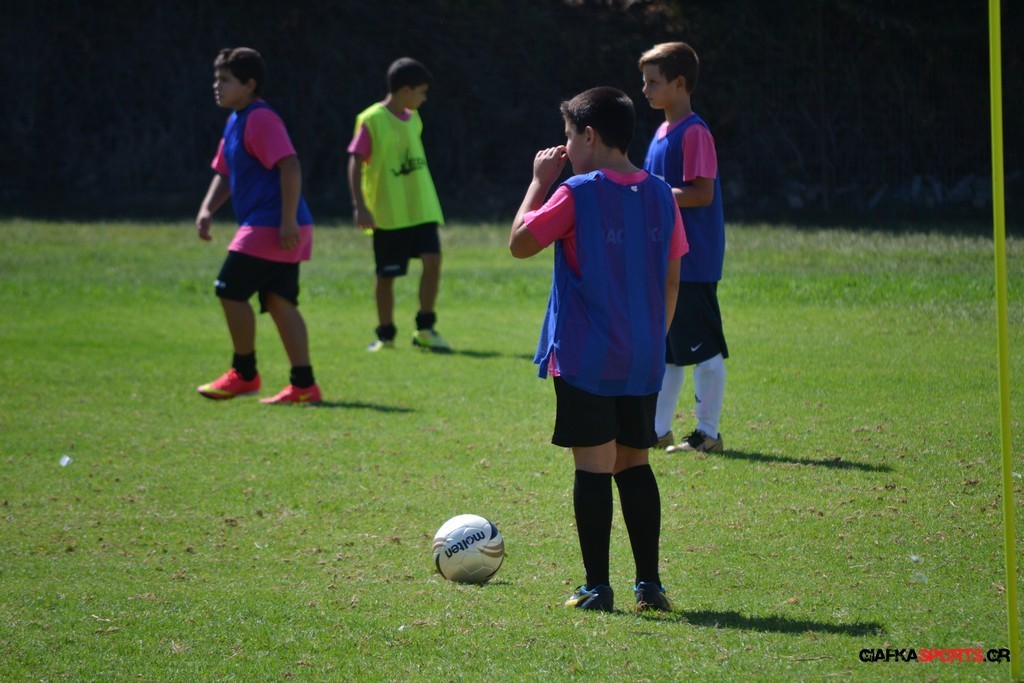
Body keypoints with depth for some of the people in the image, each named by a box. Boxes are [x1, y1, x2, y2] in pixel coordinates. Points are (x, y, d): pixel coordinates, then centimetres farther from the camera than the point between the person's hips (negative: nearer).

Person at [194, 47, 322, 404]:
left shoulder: (260, 119, -13)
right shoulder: (236, 121, 18)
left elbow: (290, 166, -22)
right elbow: (224, 174, 26)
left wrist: (288, 220, -26)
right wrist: (207, 209, 9)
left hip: (272, 227, -10)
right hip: (267, 228, 10)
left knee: (231, 291, -5)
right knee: (280, 302, 6)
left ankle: (244, 374, 6)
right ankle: (304, 385, 3)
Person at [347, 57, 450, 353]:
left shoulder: (413, 119, 10)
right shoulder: (371, 120, -10)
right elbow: (356, 163, -11)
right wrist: (359, 206, -18)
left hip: (421, 208, 5)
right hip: (387, 214, -5)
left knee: (432, 259, -10)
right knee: (386, 274, 1)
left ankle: (425, 330, 0)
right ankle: (385, 336, 15)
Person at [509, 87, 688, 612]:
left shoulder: (577, 194, -10)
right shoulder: (660, 195, 6)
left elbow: (520, 243, -1)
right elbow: (670, 281, 10)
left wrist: (540, 182, 5)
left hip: (584, 359, -5)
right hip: (644, 362, 5)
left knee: (593, 465, -1)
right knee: (634, 463, 13)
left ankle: (597, 586, -1)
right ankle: (649, 583, 10)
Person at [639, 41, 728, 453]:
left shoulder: (694, 133, -14)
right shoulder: (663, 132, 15)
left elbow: (702, 193, -21)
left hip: (691, 261, -10)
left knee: (704, 349, -3)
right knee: (666, 350, 13)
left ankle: (708, 432, 2)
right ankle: (658, 429, 19)